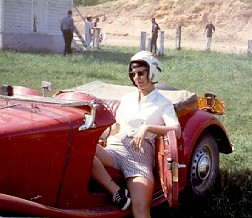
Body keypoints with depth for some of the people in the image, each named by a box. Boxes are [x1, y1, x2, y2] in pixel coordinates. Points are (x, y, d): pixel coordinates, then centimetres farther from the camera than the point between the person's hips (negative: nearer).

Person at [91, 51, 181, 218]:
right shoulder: (128, 98, 26)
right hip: (116, 148, 4)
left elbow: (176, 130, -7)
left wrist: (147, 128, -18)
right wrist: (109, 138, 11)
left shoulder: (163, 103, 11)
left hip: (140, 154, -4)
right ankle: (117, 192, -30)